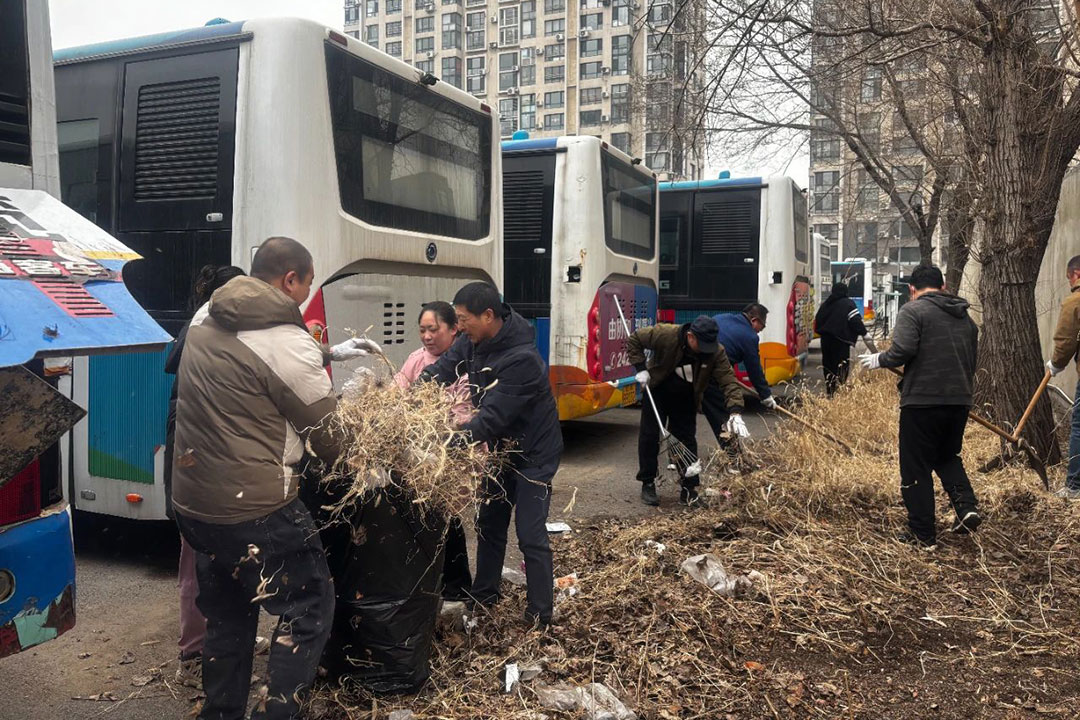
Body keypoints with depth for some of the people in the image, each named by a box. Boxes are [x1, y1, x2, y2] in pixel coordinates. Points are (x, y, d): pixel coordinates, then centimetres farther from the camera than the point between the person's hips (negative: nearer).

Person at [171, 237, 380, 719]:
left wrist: (329, 352, 20)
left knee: (227, 618, 23)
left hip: (192, 503, 9)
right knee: (309, 610, 7)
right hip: (254, 509, -8)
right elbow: (331, 437, -9)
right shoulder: (289, 343, -19)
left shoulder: (206, 318, 5)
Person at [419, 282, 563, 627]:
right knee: (489, 523, 18)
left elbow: (492, 417, -35)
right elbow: (440, 370, -7)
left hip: (533, 453, -8)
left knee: (530, 534, -5)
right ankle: (484, 594, 34)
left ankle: (540, 614, 8)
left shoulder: (521, 359, -33)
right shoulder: (472, 342, -8)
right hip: (501, 447, 8)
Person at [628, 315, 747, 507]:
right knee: (649, 436, 1)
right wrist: (641, 368, -24)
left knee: (687, 441, 1)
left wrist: (735, 413, -41)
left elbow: (729, 381, -28)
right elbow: (633, 339, -17)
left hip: (685, 400, 1)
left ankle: (689, 488, 9)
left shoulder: (716, 352, -25)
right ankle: (648, 484, 13)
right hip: (657, 392, -1)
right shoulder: (665, 335, -31)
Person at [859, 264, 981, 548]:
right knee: (948, 457, 26)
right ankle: (967, 506, 7)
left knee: (916, 468, 4)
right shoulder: (965, 317, 16)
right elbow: (971, 362, 21)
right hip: (959, 400, 7)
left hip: (922, 401, -7)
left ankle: (922, 533, 9)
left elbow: (902, 351, -20)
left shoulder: (913, 311, -7)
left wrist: (878, 360, -2)